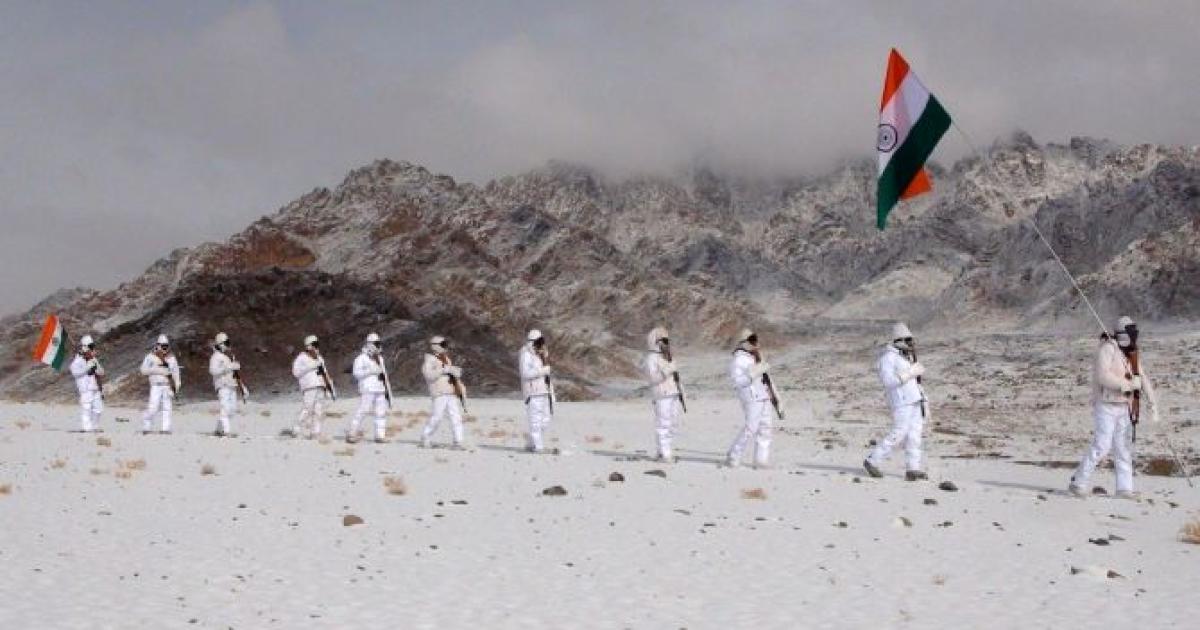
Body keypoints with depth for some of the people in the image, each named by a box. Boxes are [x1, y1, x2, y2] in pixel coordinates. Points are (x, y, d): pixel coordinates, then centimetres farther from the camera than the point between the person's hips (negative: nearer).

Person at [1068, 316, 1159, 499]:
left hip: (1123, 407, 8)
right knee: (1101, 446, -11)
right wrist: (1128, 385, -24)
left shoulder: (1132, 355, 12)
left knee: (1124, 447, 6)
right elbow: (1103, 376, -24)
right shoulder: (1107, 349, -12)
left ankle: (1124, 488, 9)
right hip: (1106, 406, -8)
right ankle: (1077, 483, -3)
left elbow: (1143, 380, 13)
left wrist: (1152, 405, 7)